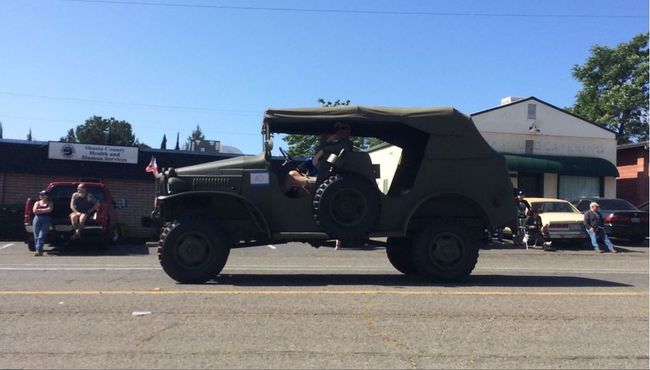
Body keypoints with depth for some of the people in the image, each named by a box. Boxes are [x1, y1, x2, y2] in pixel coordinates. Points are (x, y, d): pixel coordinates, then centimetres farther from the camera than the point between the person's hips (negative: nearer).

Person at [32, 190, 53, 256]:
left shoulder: (50, 203, 13)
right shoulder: (37, 203, 20)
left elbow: (50, 209, -7)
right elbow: (34, 210, 5)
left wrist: (40, 210, 0)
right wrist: (44, 210, 1)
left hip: (47, 220, -3)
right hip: (37, 219, 3)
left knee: (41, 235, -14)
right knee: (36, 236, -4)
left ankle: (38, 250, -22)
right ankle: (39, 250, -1)